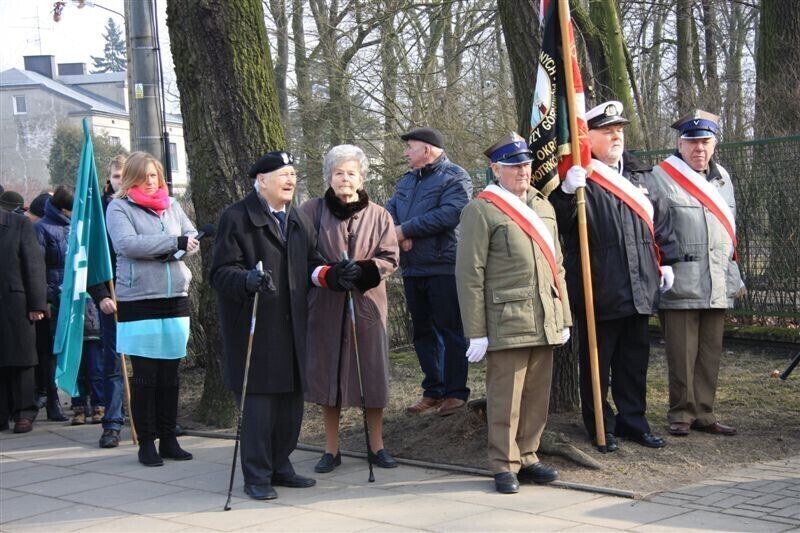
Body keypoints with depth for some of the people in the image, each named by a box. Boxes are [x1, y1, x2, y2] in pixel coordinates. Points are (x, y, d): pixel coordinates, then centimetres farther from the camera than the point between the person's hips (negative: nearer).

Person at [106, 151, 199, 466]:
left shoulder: (171, 205, 14)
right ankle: (146, 442, 9)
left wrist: (166, 251, -11)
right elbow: (127, 243, -15)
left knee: (170, 374, 8)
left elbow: (193, 239, 8)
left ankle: (168, 438, 17)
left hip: (175, 298, 4)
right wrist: (173, 242, -14)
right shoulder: (119, 208, 0)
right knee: (144, 376, 0)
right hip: (138, 301, -4)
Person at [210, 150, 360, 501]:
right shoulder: (237, 218, -6)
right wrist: (248, 279, -31)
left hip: (292, 327, 7)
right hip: (253, 327, -7)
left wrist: (333, 275, 0)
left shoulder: (298, 220, 18)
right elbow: (221, 271, -11)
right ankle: (256, 476, 5)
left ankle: (280, 466, 25)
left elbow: (310, 265, 20)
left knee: (291, 399, 11)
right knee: (258, 402, -5)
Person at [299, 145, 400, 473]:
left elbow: (390, 258, 1)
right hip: (325, 305, 0)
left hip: (366, 302, 0)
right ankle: (331, 449, 13)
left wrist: (359, 270, -16)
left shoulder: (378, 215, 5)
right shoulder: (312, 211, 4)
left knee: (372, 372, 3)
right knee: (327, 373, 3)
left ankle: (376, 445, 16)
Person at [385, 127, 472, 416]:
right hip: (413, 269, 8)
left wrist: (406, 229, -15)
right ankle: (433, 391, 21)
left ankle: (455, 392, 6)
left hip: (444, 267, -7)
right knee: (423, 332, 12)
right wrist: (398, 233, -14)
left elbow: (449, 213, -20)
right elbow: (389, 211, 10)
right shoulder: (406, 180, 19)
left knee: (450, 330, -2)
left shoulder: (454, 177, -6)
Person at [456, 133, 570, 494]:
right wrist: (476, 332, -11)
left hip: (544, 324, 6)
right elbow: (469, 274, -9)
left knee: (537, 396, 10)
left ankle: (527, 457, 22)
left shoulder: (543, 207, 16)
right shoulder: (481, 210, -6)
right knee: (505, 398, 0)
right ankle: (505, 466, 10)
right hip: (506, 324, -6)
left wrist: (564, 318, 16)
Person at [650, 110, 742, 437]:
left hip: (717, 286, 6)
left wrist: (734, 276, 20)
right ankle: (681, 415, 9)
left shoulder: (722, 178, 17)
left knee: (710, 352, 9)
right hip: (680, 285, -6)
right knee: (682, 355, -2)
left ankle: (704, 413, 18)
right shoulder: (662, 176, -5)